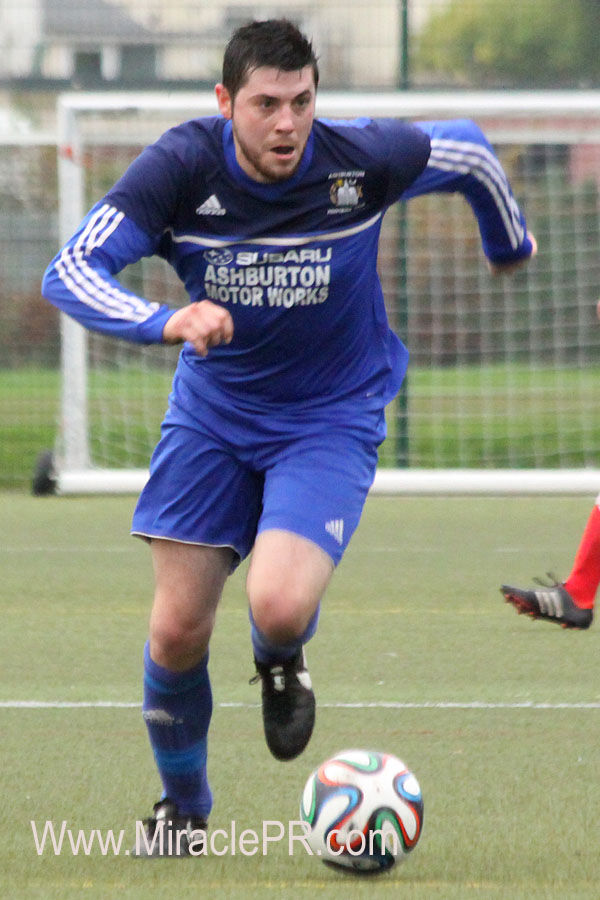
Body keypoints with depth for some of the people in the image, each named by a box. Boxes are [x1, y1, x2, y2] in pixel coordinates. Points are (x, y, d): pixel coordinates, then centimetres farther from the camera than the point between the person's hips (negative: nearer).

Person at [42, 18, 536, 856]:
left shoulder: (362, 160, -20)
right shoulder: (181, 167, -20)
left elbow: (468, 150, 1)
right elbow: (70, 271, -26)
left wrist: (508, 241, 20)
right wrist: (166, 321, -44)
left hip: (331, 419, -2)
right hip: (212, 410, 2)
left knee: (279, 604, -26)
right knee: (177, 631, -1)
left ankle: (282, 664, 15)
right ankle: (183, 807, 27)